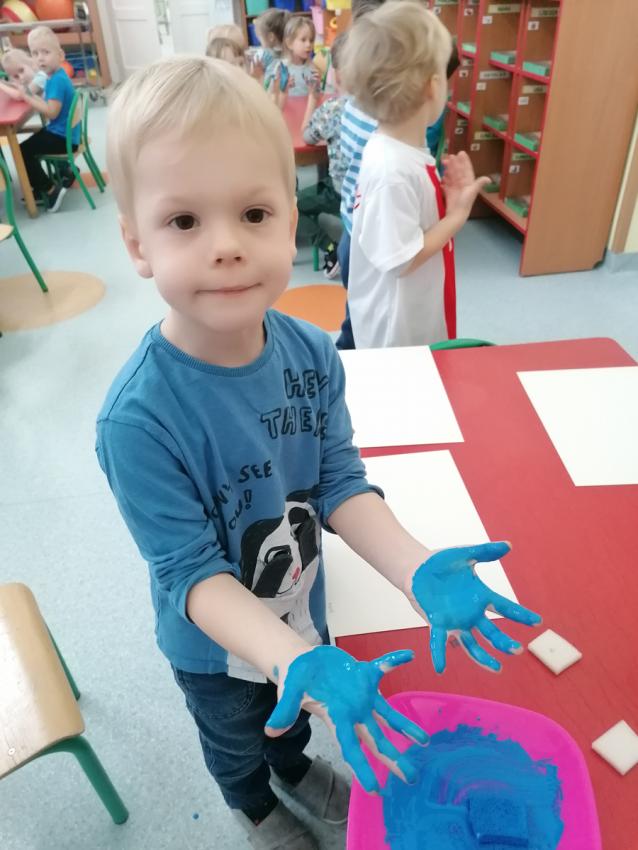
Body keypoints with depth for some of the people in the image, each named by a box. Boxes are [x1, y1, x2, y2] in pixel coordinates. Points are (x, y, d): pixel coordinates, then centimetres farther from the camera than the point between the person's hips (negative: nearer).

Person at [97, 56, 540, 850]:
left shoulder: (313, 354, -21)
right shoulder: (138, 418, -36)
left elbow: (341, 482, -14)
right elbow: (189, 573, -29)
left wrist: (419, 570, -29)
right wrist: (300, 662, -42)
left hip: (301, 610, 4)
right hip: (217, 645, -3)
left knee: (298, 713, 35)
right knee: (237, 742, 30)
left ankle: (296, 767, 70)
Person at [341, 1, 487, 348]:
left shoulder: (406, 148, -1)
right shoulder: (392, 169, -30)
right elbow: (401, 260, -27)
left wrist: (449, 200, -4)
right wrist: (457, 216, -19)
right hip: (396, 324, -9)